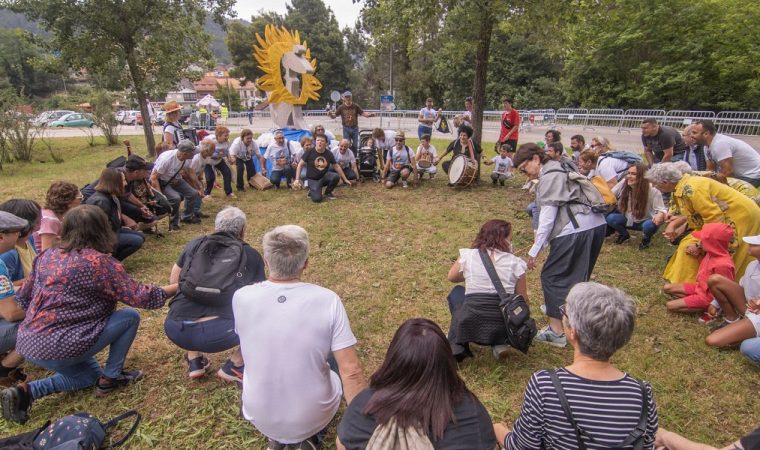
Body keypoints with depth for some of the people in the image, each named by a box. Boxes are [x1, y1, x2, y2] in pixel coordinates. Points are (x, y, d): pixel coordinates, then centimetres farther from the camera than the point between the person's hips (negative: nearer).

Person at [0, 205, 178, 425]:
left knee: (92, 373, 27)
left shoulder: (47, 256, 6)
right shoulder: (100, 262, -15)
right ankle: (110, 378, 11)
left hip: (27, 345, 8)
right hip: (60, 348, -8)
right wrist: (176, 288, 1)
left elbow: (23, 299, 15)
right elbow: (139, 296, -13)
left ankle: (25, 392, 9)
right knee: (130, 316, 4)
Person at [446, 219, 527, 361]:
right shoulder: (515, 263, 1)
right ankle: (499, 344, 13)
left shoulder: (468, 255, 2)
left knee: (457, 292, 30)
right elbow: (522, 300, 8)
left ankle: (458, 347, 19)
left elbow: (451, 277, 20)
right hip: (503, 328, 1)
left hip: (470, 326, -1)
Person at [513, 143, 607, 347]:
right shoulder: (558, 170, 19)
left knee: (551, 276, -1)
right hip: (596, 224, 10)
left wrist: (534, 251, -13)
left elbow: (547, 217, -15)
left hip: (576, 230, -10)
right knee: (577, 275, 23)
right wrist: (540, 236, 14)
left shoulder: (549, 177, -10)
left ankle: (557, 331, 2)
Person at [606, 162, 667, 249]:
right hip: (627, 219, 3)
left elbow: (661, 210, -21)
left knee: (650, 225, -37)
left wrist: (660, 216, -45)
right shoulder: (624, 183, -16)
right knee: (610, 218, -27)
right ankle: (624, 234, 10)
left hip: (644, 221, -2)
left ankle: (647, 239, 5)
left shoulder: (653, 191, -23)